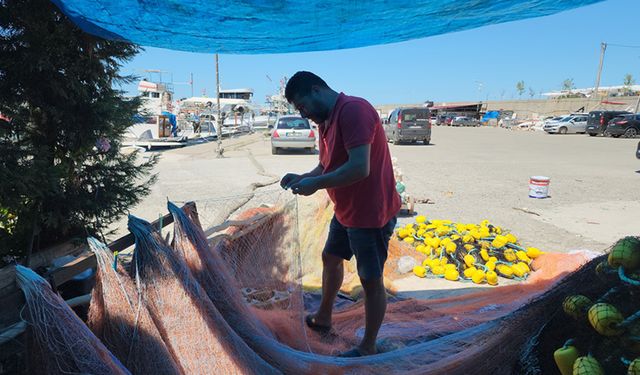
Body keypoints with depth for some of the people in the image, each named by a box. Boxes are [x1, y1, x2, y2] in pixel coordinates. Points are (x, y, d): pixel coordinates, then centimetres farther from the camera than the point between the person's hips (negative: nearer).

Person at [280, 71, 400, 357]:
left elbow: (359, 168, -30)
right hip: (345, 212, 10)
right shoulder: (326, 121, 9)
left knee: (371, 280, 5)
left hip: (371, 213, -10)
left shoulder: (353, 109, -22)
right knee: (330, 258, 24)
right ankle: (323, 318, 46)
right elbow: (326, 166, 14)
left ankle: (368, 348, 24)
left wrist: (315, 184, -21)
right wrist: (301, 178, -4)